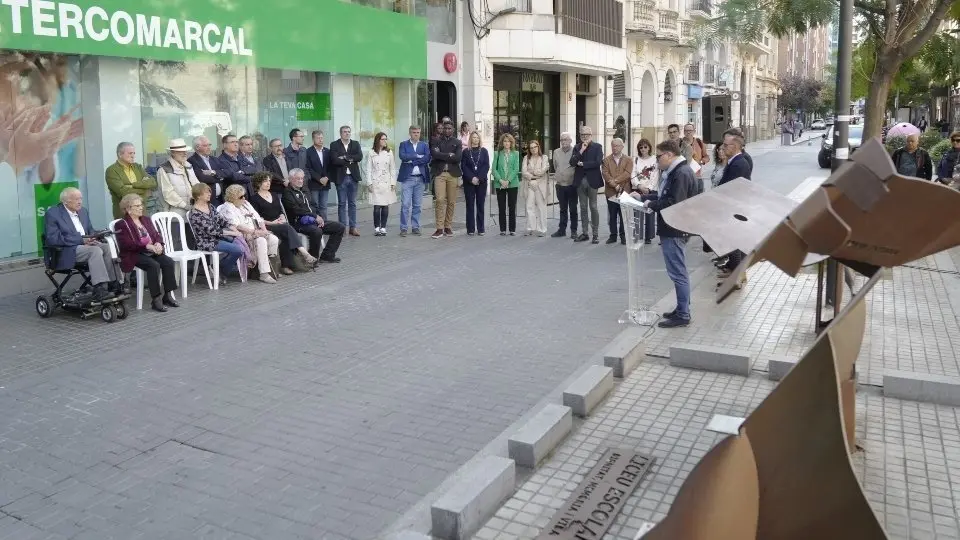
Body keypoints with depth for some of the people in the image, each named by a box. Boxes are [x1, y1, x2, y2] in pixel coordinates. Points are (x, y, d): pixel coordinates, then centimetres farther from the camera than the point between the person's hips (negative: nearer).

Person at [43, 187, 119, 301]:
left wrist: (93, 239, -5)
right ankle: (100, 290, -39)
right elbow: (53, 239, -16)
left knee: (107, 247, -22)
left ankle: (112, 284, -22)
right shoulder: (52, 214, -6)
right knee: (96, 251, -32)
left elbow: (90, 231, 22)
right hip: (65, 251, -7)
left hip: (85, 244, 7)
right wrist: (81, 240, -20)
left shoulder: (83, 211, 15)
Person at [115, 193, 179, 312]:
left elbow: (156, 235, 16)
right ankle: (156, 299, -30)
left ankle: (167, 295, -19)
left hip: (151, 252, 6)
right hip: (134, 254, -6)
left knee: (169, 262, -22)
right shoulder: (121, 225, 0)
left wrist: (158, 243, -9)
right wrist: (147, 246, -22)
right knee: (154, 265, -33)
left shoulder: (146, 220, 22)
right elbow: (126, 244, -13)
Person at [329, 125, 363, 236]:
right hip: (341, 177, -3)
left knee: (352, 203, 8)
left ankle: (353, 227, 12)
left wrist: (345, 157, -13)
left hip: (353, 177, 3)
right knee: (342, 203, 2)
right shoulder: (334, 145, -1)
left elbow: (360, 156, -7)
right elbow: (335, 160, -14)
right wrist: (350, 160, -10)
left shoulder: (355, 144, 9)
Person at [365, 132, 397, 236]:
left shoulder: (389, 153, 7)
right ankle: (376, 228, 5)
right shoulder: (371, 153, 1)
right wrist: (369, 183, -4)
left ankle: (383, 228, 9)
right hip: (376, 183, -2)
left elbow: (392, 169, 9)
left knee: (386, 206, 1)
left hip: (387, 183, 2)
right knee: (377, 206, -5)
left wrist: (393, 183, 3)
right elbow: (368, 169, 2)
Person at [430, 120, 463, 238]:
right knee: (440, 200, -10)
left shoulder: (457, 142, 10)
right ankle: (440, 229, -10)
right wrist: (449, 155, -7)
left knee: (451, 202, 4)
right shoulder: (437, 141, 10)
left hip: (453, 174, 1)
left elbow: (458, 158, -5)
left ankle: (448, 227, 14)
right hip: (439, 173, -1)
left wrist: (442, 156, -4)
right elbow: (434, 154, -8)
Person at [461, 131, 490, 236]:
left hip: (481, 182, 1)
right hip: (469, 182, -1)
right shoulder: (466, 151, 6)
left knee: (480, 205, 3)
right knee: (470, 205, 0)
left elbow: (486, 166, 1)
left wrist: (479, 178, -11)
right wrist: (471, 178, -12)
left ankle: (480, 229, 7)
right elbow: (463, 166, -1)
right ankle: (470, 229, 4)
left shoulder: (484, 151, 8)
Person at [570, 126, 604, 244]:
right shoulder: (577, 148, 9)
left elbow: (598, 162, -13)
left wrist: (582, 164, -9)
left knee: (593, 207, 0)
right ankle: (584, 233, 15)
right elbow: (572, 163, -3)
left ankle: (596, 234, 5)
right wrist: (581, 151, -12)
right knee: (583, 208, 9)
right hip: (580, 181, 4)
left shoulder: (597, 147, -1)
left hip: (592, 180, -4)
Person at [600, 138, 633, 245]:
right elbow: (605, 174, -6)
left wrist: (615, 181, -18)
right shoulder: (606, 160, 6)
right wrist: (615, 186, -17)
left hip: (624, 192, -1)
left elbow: (627, 174, -9)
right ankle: (613, 235, 12)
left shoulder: (628, 160, 5)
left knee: (623, 215, 3)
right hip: (611, 192, 1)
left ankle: (623, 235, 10)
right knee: (612, 215, 6)